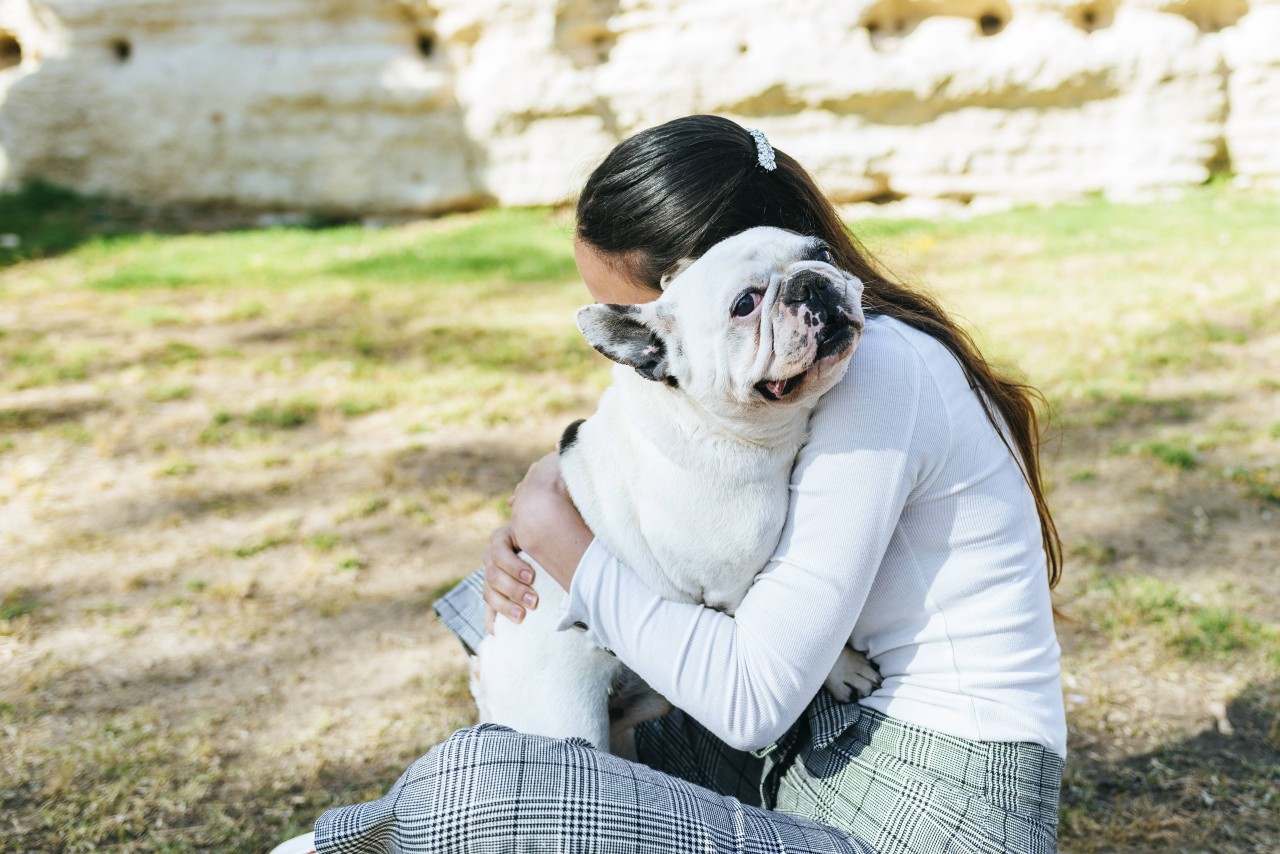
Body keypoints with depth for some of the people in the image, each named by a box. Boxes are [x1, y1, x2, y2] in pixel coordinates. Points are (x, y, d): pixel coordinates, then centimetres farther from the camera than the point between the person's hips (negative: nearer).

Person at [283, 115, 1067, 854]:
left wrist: (568, 544, -13)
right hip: (833, 762, 10)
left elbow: (749, 698, -23)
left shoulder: (872, 374, -21)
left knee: (469, 790, -24)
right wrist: (539, 549, -1)